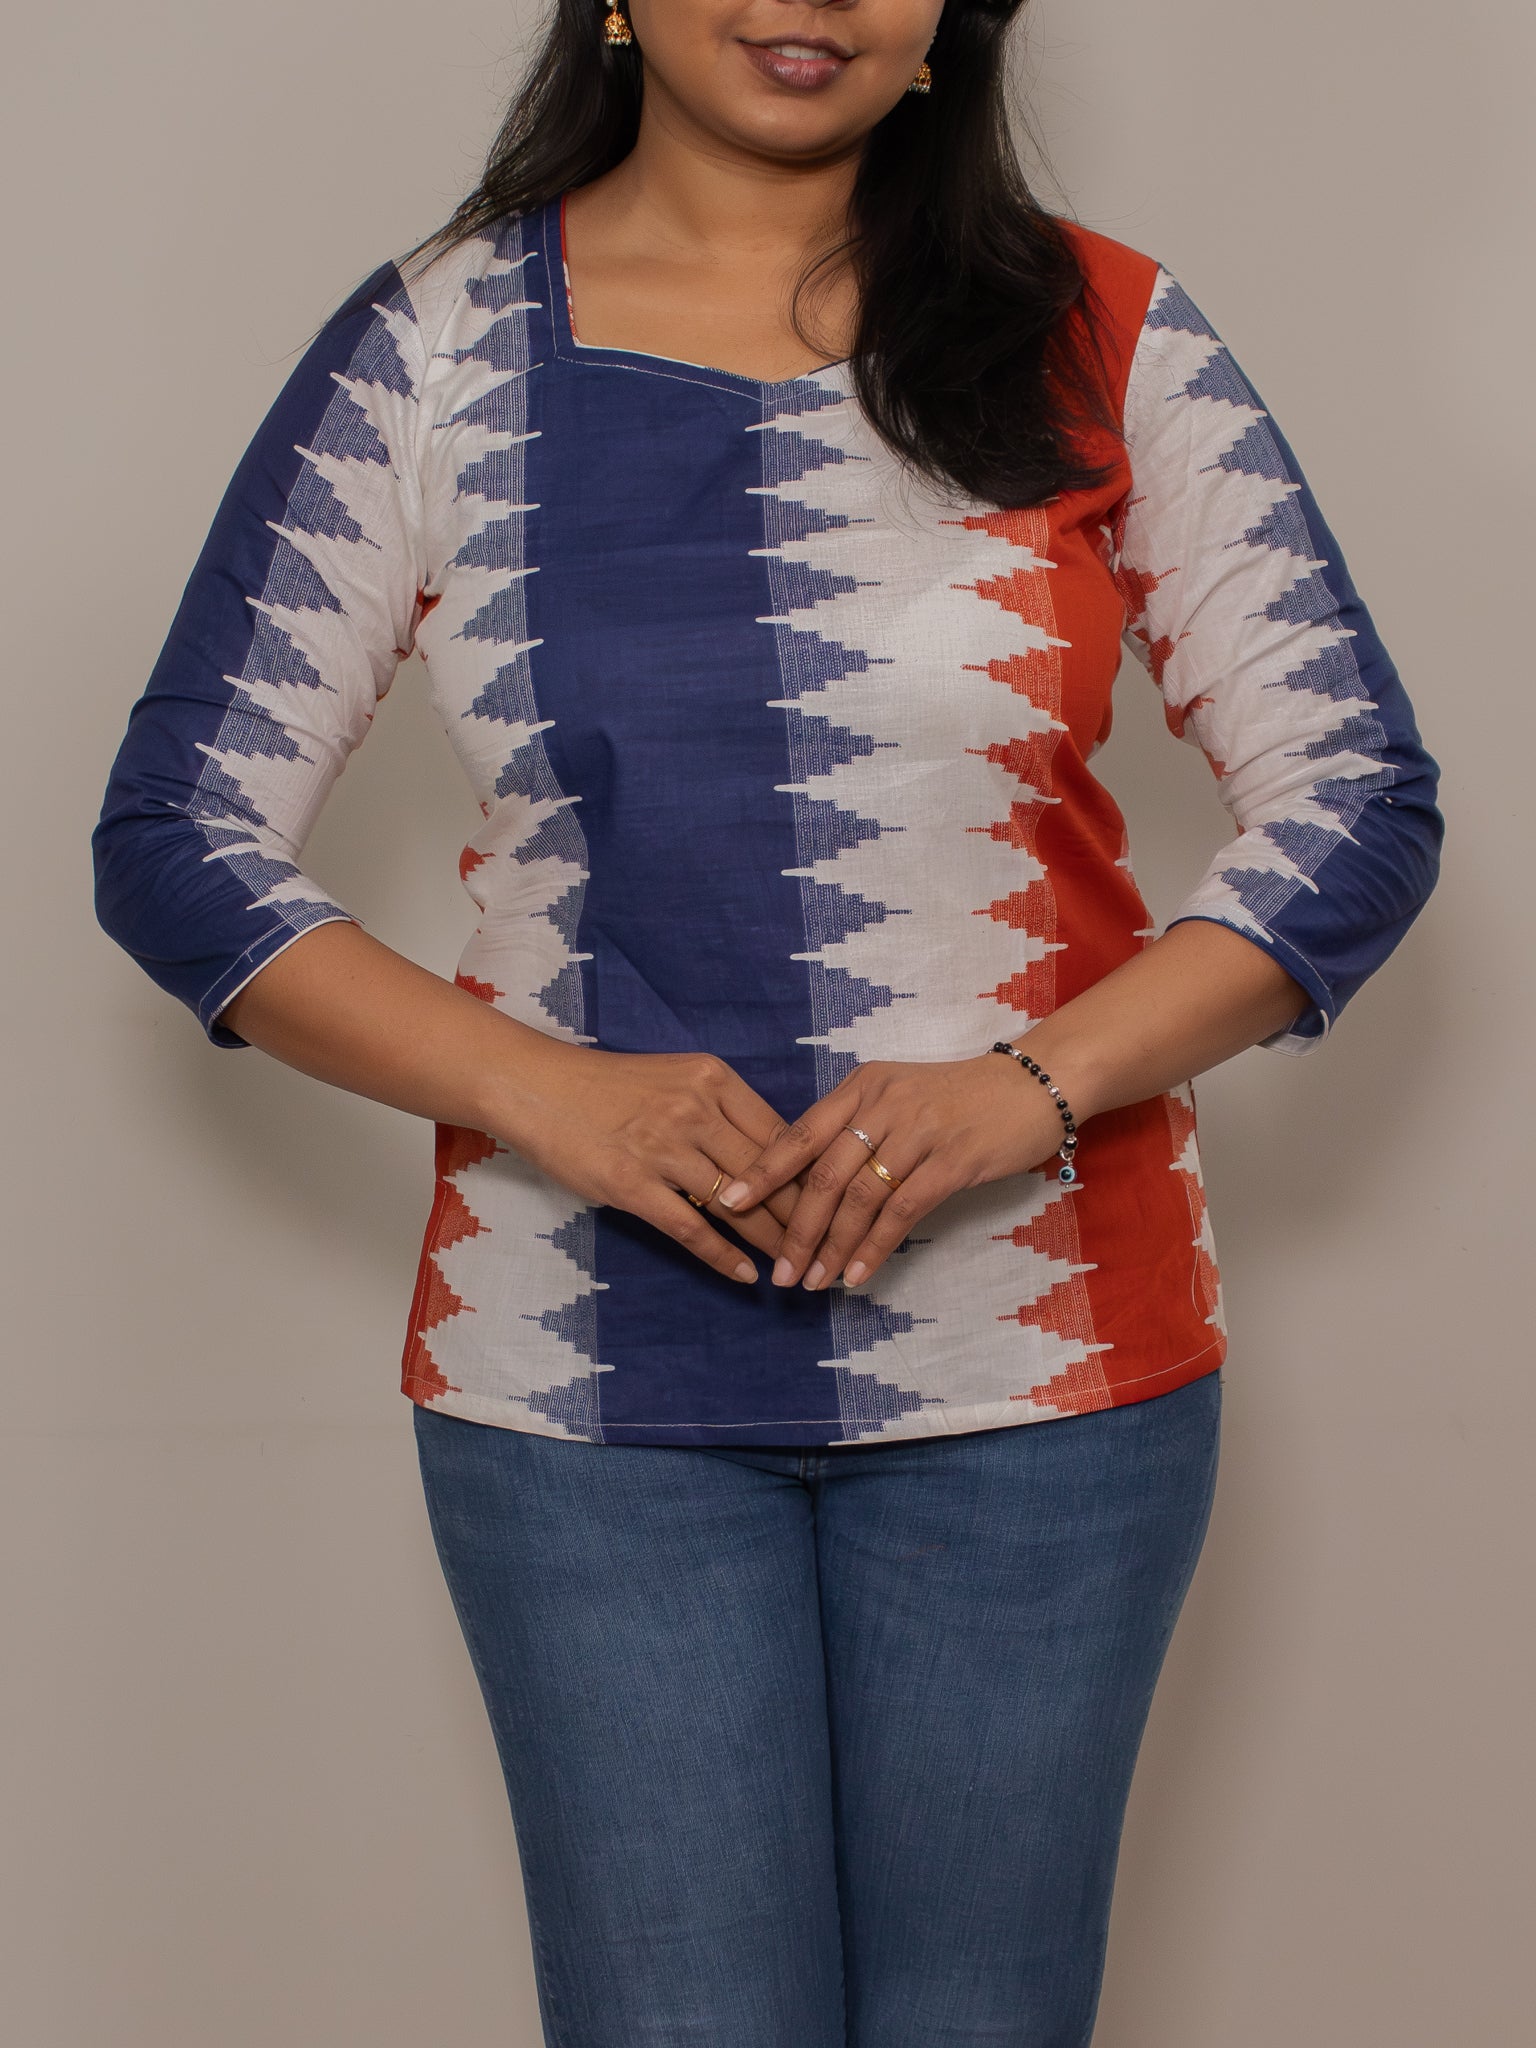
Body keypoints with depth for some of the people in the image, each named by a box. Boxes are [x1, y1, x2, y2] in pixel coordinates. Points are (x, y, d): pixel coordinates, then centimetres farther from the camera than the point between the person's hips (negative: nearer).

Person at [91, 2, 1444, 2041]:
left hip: (1034, 1355, 1)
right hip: (592, 1380, 0)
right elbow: (172, 844, 0)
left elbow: (1365, 807, 1)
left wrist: (1038, 1082, -14)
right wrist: (545, 1093, -13)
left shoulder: (1102, 342, 2)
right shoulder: (431, 355, 1)